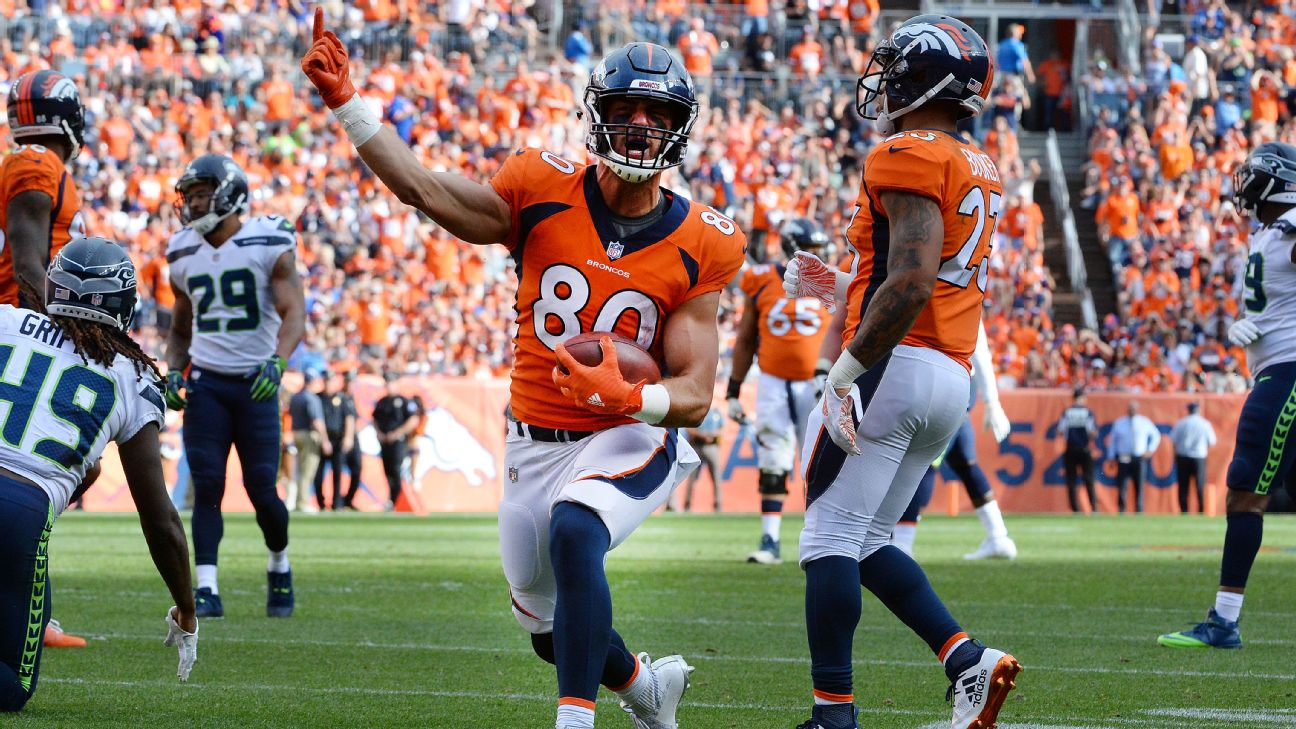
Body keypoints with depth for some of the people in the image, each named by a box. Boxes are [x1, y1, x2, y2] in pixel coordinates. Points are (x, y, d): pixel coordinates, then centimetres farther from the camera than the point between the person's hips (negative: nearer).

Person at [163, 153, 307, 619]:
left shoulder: (270, 245, -5)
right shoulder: (184, 256, 10)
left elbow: (293, 313, -13)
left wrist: (277, 360, -31)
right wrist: (174, 371, 4)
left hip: (255, 382, -3)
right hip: (206, 382, 3)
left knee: (261, 488, -2)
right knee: (206, 485, -8)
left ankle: (279, 564, 25)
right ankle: (206, 589, -10)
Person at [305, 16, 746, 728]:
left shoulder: (698, 247, -10)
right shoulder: (543, 193, -7)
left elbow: (695, 394, -11)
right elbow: (425, 189, -15)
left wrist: (629, 396, -32)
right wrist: (345, 103, -24)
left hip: (630, 441, -4)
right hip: (534, 446, 4)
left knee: (574, 533, -35)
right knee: (548, 626, 16)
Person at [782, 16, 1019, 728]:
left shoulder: (910, 157, -11)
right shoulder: (979, 171, 18)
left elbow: (911, 286, -22)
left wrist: (845, 371, -19)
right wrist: (849, 289, 27)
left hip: (895, 367, -9)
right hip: (951, 380, 9)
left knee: (830, 538, -4)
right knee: (865, 541, 16)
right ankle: (966, 659, 3)